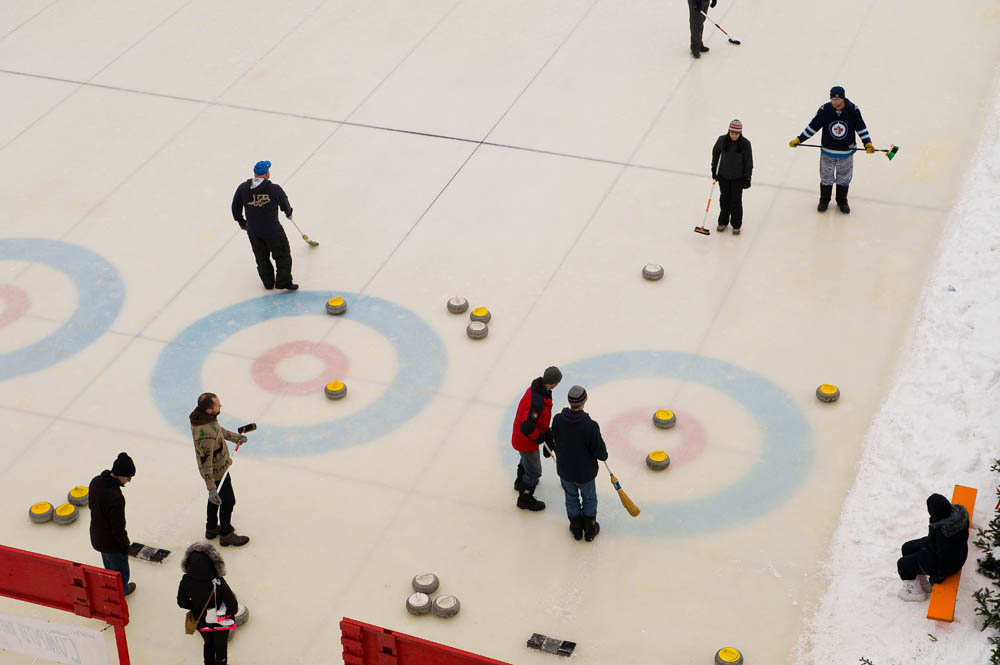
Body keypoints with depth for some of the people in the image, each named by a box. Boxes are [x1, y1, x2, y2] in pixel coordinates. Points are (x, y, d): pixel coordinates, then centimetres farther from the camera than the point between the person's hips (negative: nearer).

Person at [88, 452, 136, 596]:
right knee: (121, 573, 18)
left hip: (97, 537, 9)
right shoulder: (115, 497, -38)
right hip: (111, 543, -8)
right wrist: (125, 545, -10)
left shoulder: (96, 481, -11)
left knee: (110, 568, 32)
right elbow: (118, 528, -28)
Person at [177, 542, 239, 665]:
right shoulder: (218, 582, -35)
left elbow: (182, 602, -9)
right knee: (221, 647, 25)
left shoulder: (186, 581, -26)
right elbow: (233, 604, -26)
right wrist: (230, 613, -3)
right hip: (221, 623, -3)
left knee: (208, 644, 33)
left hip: (202, 623, 3)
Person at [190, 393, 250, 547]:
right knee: (227, 500, 12)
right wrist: (211, 488, -32)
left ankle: (212, 528, 48)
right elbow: (206, 463, -35)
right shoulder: (206, 435, -41)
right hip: (218, 471, -9)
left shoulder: (200, 416, -13)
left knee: (215, 497, 28)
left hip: (217, 467, 9)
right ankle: (226, 535, 32)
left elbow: (218, 429, 9)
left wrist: (235, 437, 20)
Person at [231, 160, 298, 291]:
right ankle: (283, 281, 10)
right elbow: (285, 205, -1)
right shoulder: (274, 189, -17)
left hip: (253, 232, 4)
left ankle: (268, 282, 28)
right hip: (273, 230, -4)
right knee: (283, 255, 13)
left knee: (261, 257, 21)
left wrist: (241, 221, 20)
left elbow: (236, 207, 3)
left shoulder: (243, 188, -8)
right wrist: (289, 213, 22)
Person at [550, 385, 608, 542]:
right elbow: (599, 452, -20)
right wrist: (604, 454, 3)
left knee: (571, 497, 27)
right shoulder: (591, 426, -32)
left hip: (564, 470, 3)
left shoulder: (557, 419, -21)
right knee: (589, 498, 24)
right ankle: (590, 529, 40)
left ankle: (576, 528, 44)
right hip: (585, 472, -3)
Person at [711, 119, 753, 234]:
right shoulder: (722, 140, -11)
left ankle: (736, 225, 21)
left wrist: (747, 177, -7)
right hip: (723, 176, 2)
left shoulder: (745, 143, -15)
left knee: (736, 201, 6)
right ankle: (723, 222, 31)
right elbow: (715, 152, 6)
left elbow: (748, 161, -7)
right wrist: (714, 169, 7)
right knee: (724, 199, 14)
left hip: (738, 177, -2)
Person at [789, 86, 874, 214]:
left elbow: (861, 127, -4)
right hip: (827, 151, 0)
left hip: (846, 152, 0)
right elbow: (813, 126, -5)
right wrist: (798, 140, -3)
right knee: (826, 177, 14)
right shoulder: (824, 110, -16)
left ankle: (842, 201, 38)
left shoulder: (853, 110, -16)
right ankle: (824, 201, 37)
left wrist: (868, 143, -12)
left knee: (844, 178, 16)